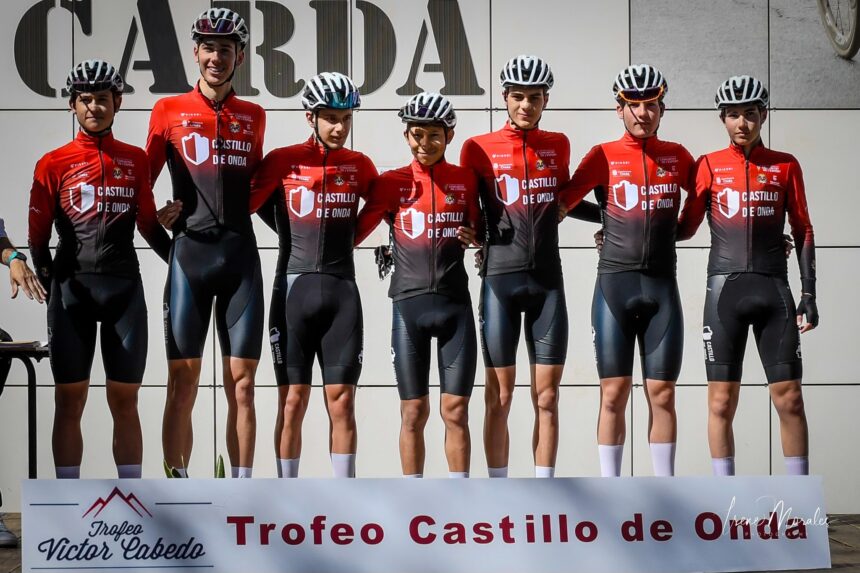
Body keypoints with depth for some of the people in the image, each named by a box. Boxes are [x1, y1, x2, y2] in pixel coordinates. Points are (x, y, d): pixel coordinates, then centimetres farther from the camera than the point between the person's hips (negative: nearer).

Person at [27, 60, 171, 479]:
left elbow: (148, 225, 15)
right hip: (72, 287, -2)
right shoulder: (54, 164, 5)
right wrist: (50, 285, 0)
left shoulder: (136, 160, 12)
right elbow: (38, 236, 6)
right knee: (69, 400, 0)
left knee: (124, 401, 5)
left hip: (124, 286, 2)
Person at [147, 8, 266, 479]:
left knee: (241, 383, 2)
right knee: (182, 381, -3)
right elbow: (144, 178, 10)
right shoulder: (169, 111, 6)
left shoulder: (253, 117, 13)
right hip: (189, 250, -2)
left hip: (241, 254, 2)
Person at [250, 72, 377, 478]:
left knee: (342, 400, 1)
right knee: (292, 400, 1)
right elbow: (245, 205, 0)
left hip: (342, 291, 2)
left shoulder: (360, 166, 9)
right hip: (293, 288, -2)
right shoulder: (282, 161, 2)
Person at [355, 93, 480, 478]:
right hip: (408, 303, 0)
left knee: (455, 410, -1)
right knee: (413, 412, 3)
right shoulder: (391, 183, 4)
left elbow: (479, 230, 15)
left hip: (455, 304, 0)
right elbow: (356, 232, 4)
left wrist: (474, 237, -6)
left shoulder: (466, 179, 6)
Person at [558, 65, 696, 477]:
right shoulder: (604, 156, 3)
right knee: (613, 394, 0)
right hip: (614, 284, -2)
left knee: (662, 394, 3)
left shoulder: (677, 157, 9)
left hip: (661, 286, 2)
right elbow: (560, 204, 0)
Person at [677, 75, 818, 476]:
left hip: (774, 290, 0)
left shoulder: (785, 166, 9)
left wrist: (809, 294, 4)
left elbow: (803, 231, 10)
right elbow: (685, 227, 5)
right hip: (725, 289, 0)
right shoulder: (709, 166, 7)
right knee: (721, 400, -1)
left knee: (789, 398, -2)